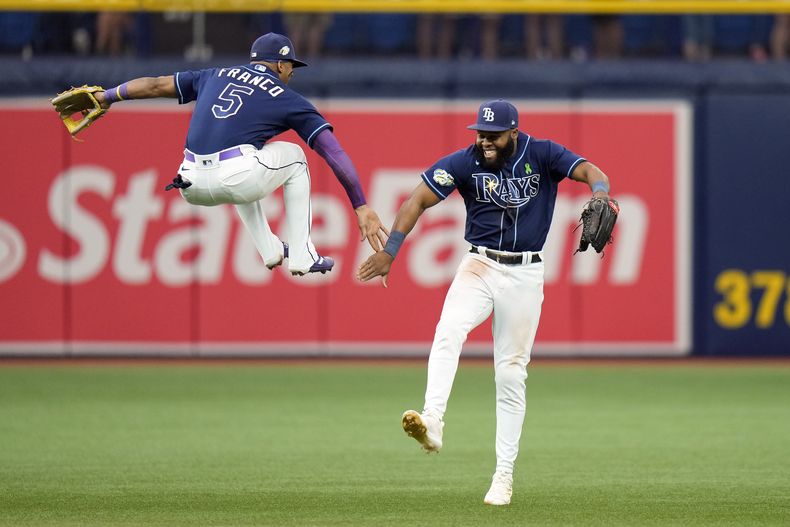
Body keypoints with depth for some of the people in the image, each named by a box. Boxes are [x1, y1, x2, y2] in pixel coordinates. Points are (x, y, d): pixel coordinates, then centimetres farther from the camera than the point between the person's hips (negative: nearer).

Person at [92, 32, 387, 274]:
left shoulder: (217, 76, 23)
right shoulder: (288, 99, 12)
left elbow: (156, 85, 28)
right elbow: (335, 154, 6)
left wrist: (107, 96, 41)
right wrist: (361, 206, 8)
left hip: (192, 187, 5)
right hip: (236, 181, -5)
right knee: (293, 156, 25)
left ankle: (271, 252, 31)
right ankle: (302, 257, 19)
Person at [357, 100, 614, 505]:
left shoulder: (542, 155, -6)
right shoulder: (465, 163, -5)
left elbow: (592, 173, -17)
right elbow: (418, 200, -6)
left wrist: (599, 197, -41)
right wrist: (389, 251, -16)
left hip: (525, 276, 0)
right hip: (480, 266, 0)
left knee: (511, 373, 3)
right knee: (448, 331, -30)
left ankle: (504, 475, 10)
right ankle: (431, 422, -44)